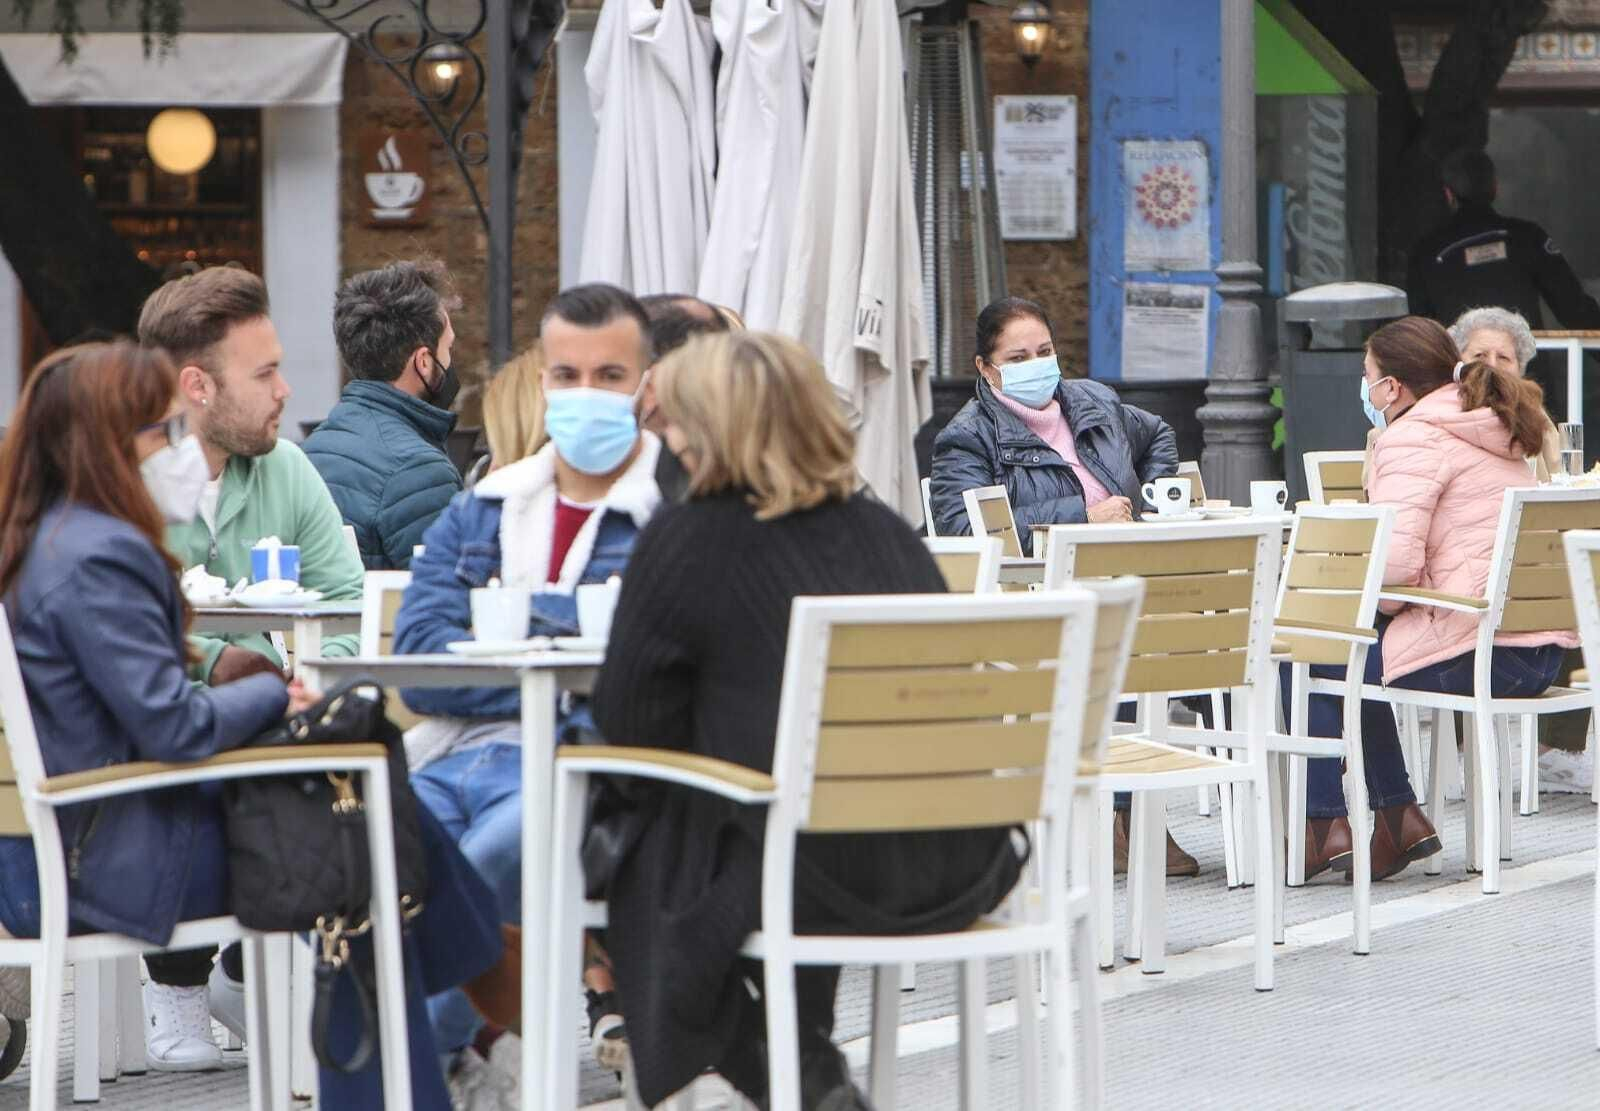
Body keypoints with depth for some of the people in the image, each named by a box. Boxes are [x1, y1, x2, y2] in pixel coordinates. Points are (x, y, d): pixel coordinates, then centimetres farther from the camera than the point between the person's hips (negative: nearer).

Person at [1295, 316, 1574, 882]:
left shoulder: (1411, 438, -8)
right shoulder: (1492, 436, 22)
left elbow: (1395, 562, -20)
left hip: (1476, 654, -10)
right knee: (1360, 654, 28)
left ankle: (1325, 829, 12)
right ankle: (1399, 818, 26)